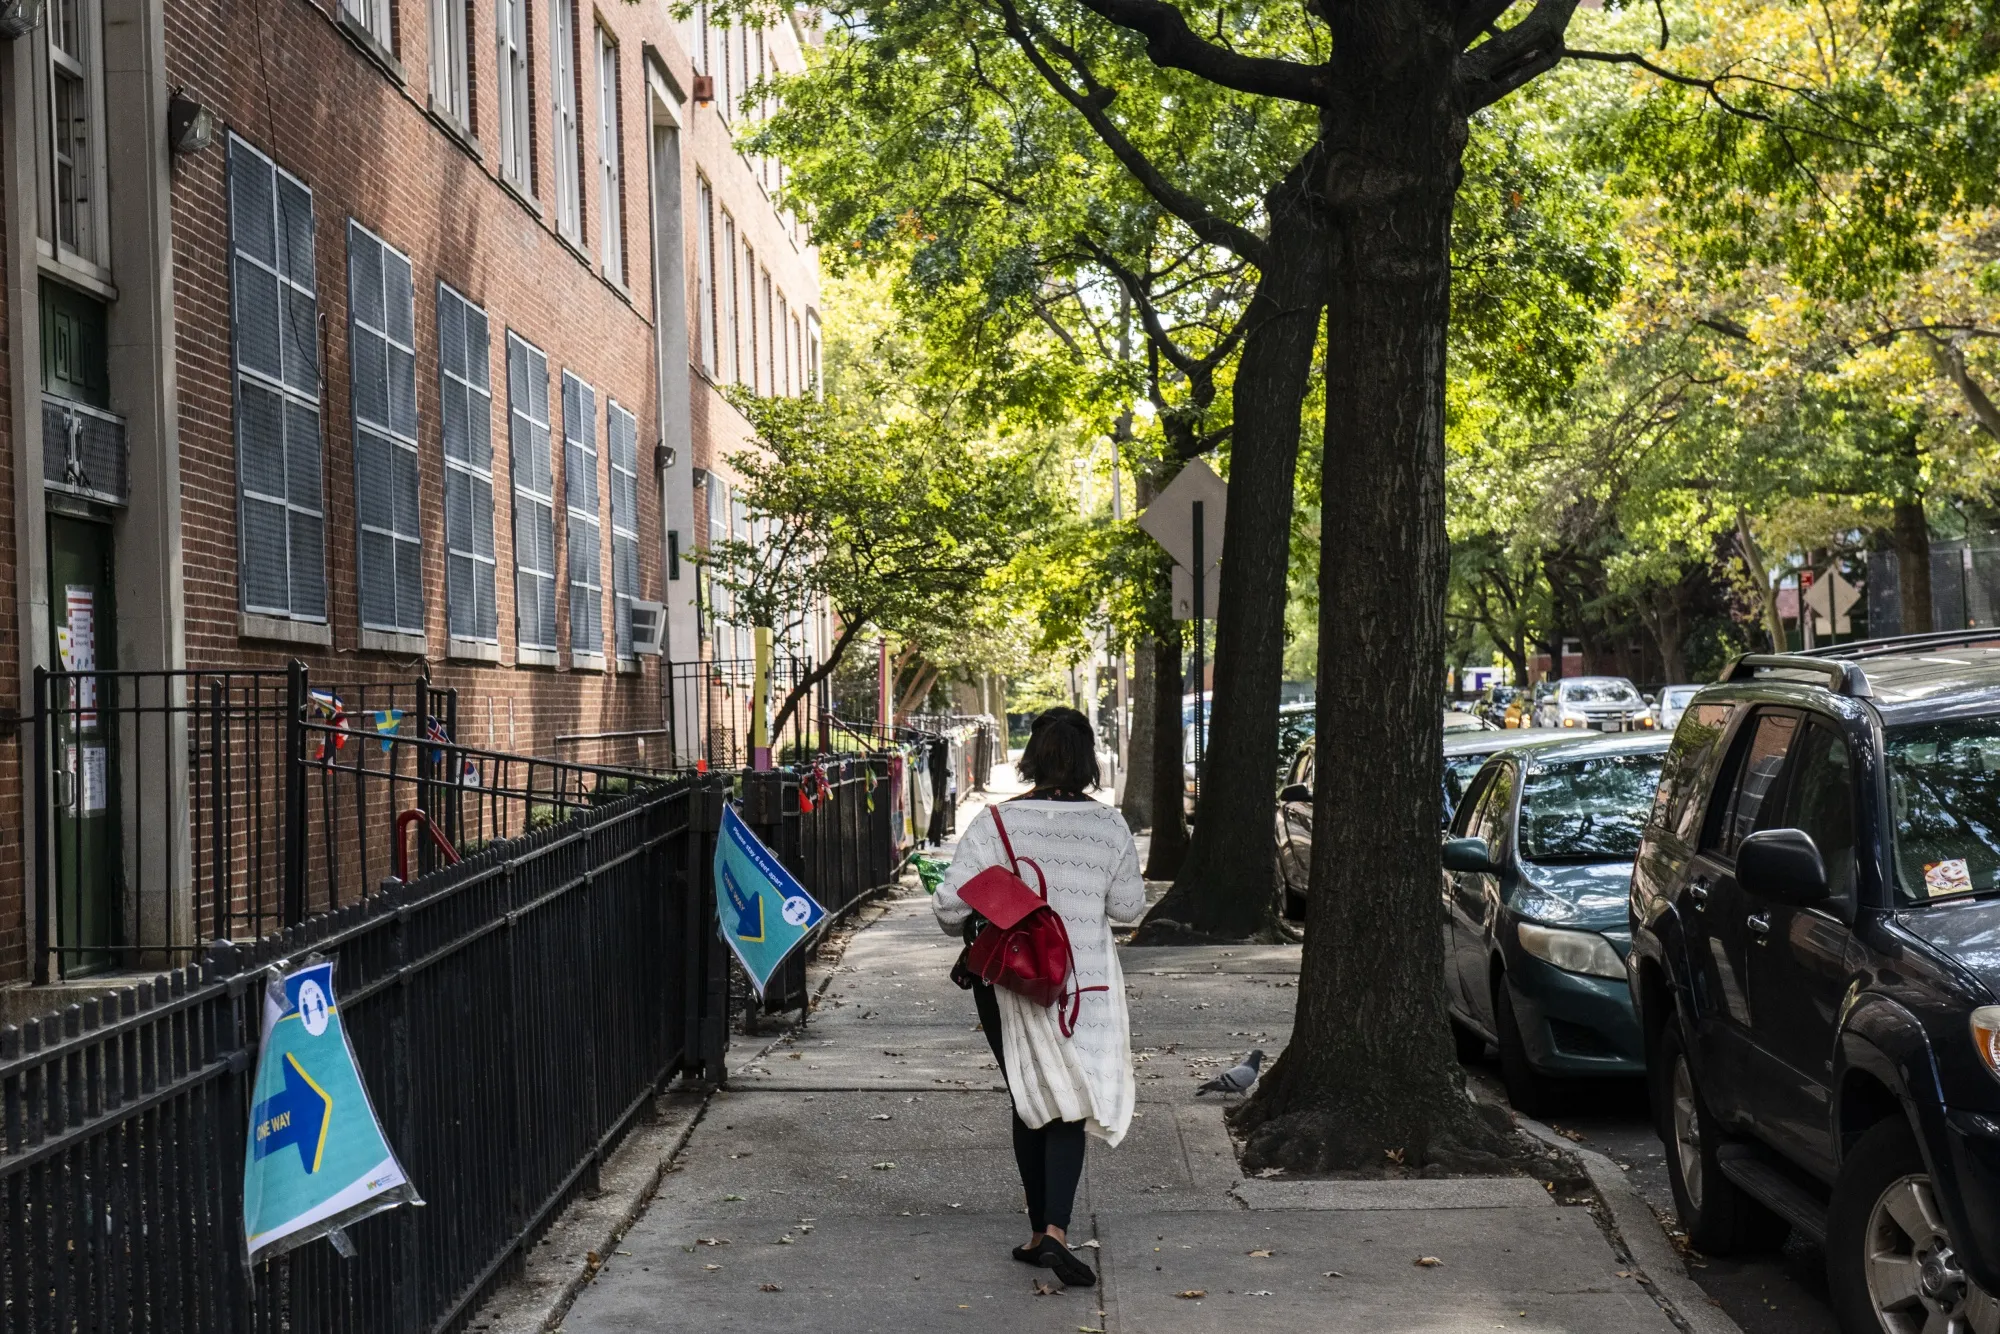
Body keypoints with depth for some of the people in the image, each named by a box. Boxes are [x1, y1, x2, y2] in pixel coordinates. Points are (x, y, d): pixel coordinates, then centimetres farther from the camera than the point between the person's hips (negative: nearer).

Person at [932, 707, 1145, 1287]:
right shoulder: (1110, 827, -6)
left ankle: (1040, 1232, 19)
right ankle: (1055, 1229, -15)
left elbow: (949, 901, -9)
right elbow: (1128, 908, 3)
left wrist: (965, 935, 12)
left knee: (1030, 1104, 14)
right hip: (1084, 984, 0)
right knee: (1068, 1108, 4)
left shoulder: (995, 823, -9)